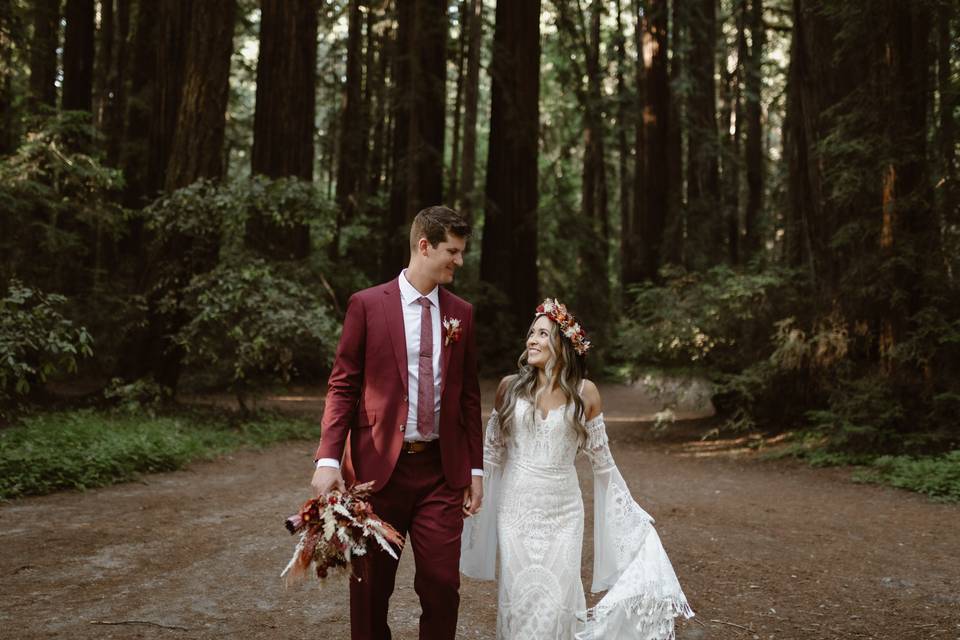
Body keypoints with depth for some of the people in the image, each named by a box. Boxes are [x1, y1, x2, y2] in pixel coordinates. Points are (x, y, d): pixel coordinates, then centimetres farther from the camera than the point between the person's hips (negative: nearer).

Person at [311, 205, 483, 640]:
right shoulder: (367, 304, -2)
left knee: (443, 584, 3)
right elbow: (342, 387, -3)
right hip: (379, 465, -2)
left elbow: (468, 395, 11)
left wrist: (475, 468, 8)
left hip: (442, 469, 3)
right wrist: (328, 459, -13)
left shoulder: (461, 313, 8)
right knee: (371, 585, 10)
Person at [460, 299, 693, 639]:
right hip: (516, 508, 1)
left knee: (557, 599, 0)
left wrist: (633, 512, 7)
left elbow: (602, 458, 4)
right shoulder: (510, 386, -1)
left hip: (563, 511, -1)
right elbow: (492, 452, 9)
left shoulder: (585, 392, -4)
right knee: (518, 598, 5)